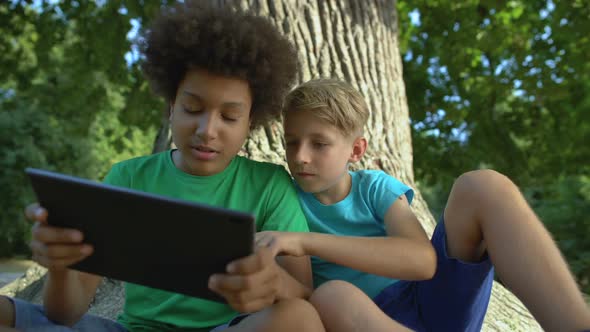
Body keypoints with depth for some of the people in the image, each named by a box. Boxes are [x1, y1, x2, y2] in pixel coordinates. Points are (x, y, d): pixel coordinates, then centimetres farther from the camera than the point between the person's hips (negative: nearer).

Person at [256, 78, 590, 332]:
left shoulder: (375, 187, -1)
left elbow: (422, 260, -20)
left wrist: (307, 242, -28)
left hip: (434, 303, 1)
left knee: (482, 186, -17)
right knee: (331, 296, -39)